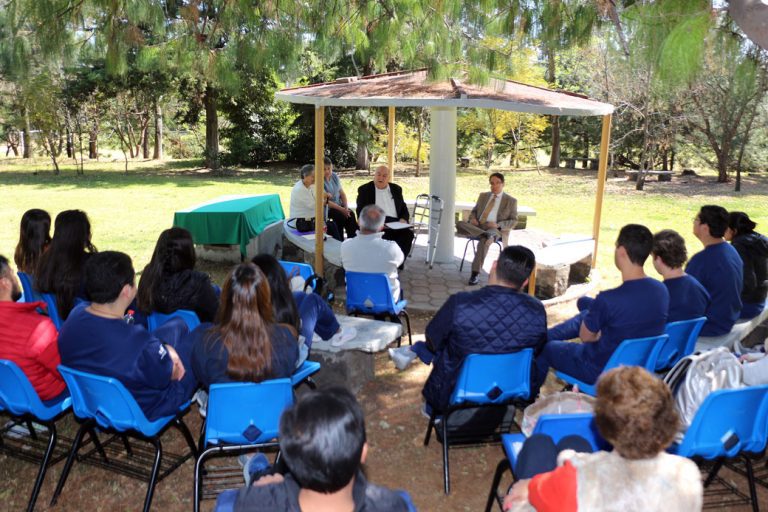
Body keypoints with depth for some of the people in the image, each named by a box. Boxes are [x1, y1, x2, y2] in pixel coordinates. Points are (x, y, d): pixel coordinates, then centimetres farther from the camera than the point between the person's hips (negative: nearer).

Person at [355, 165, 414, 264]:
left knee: (408, 233, -27)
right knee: (383, 234, -37)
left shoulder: (396, 189, 21)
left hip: (395, 223, 4)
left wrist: (403, 220, -3)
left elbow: (404, 209, 21)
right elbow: (361, 212, 2)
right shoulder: (364, 189, 10)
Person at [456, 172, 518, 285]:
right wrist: (473, 218, 0)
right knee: (460, 224, -28)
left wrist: (498, 225, -13)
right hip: (477, 226, 4)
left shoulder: (511, 200, 9)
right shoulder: (483, 196, 22)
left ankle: (475, 273, -33)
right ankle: (486, 235, -40)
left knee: (483, 241, -38)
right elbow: (474, 211, 26)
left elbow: (514, 221, 5)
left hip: (494, 229, -4)